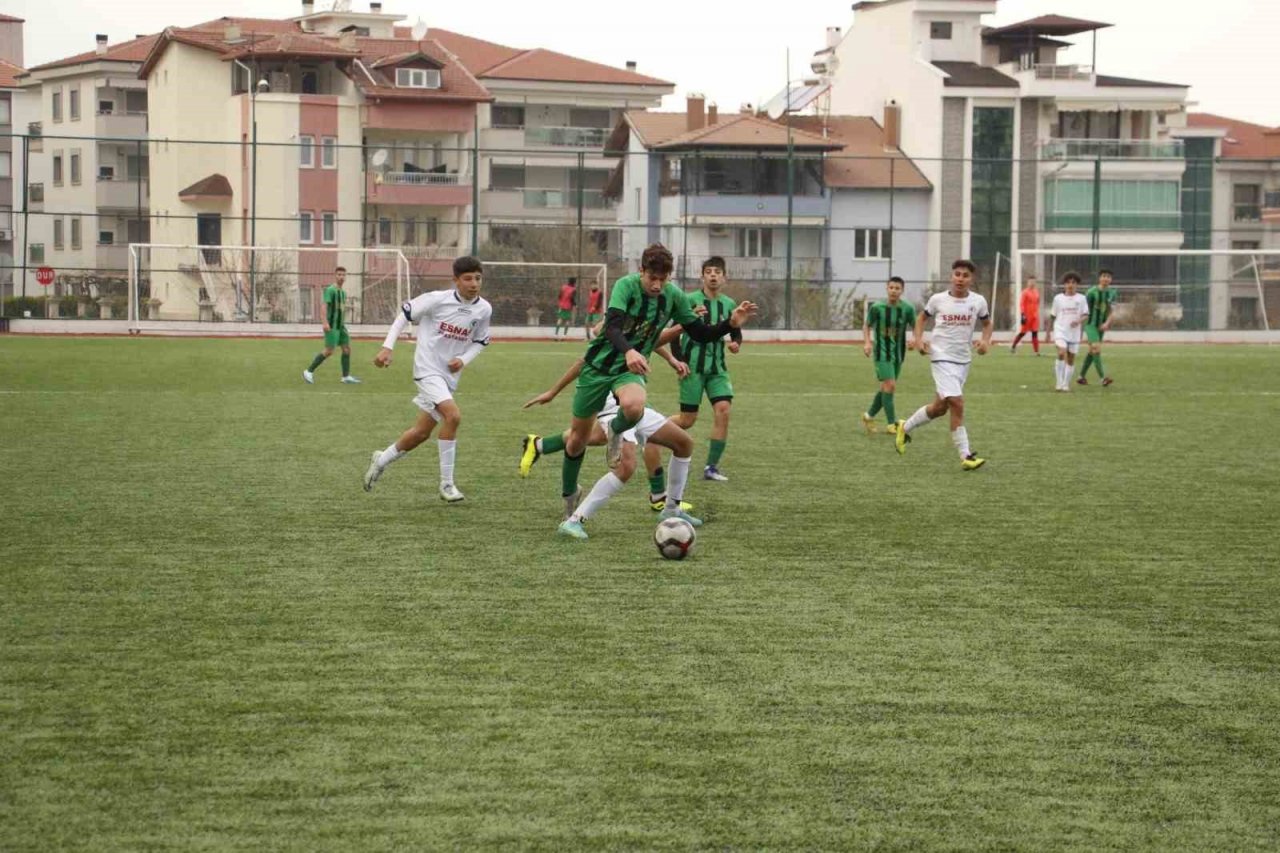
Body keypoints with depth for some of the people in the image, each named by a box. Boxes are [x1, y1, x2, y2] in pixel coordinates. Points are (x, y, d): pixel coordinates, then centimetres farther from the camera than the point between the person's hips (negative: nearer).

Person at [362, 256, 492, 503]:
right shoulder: (437, 299, -15)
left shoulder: (484, 309, -2)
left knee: (422, 432, 12)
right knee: (453, 415, -26)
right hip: (427, 369, -6)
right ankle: (446, 484, -17)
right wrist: (387, 347, -10)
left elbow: (480, 341, 13)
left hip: (449, 376, 6)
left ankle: (382, 460, 38)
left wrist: (464, 359, -6)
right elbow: (404, 314, -4)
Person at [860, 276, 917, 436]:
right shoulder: (877, 307, -10)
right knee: (890, 385, -14)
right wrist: (867, 342, -10)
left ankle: (869, 416, 32)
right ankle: (892, 423, -7)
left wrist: (915, 339, -14)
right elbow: (867, 325, 5)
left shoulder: (907, 309, -6)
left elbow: (915, 326, 7)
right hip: (882, 352, -4)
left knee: (886, 387, 12)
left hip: (898, 352, 4)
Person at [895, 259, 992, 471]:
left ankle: (905, 428, 38)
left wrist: (986, 341, -5)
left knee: (940, 407, 14)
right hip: (942, 357, -4)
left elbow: (987, 323, 15)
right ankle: (966, 456, -12)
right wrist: (919, 340, -3)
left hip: (964, 360, 4)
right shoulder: (937, 299, -5)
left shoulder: (978, 301, -2)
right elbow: (922, 318, 12)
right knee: (957, 403, -17)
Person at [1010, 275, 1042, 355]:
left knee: (1035, 333, 1)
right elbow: (1021, 304, -12)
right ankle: (1013, 347, 19)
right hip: (1027, 316, -5)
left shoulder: (1037, 291, 10)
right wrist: (1023, 315, -19)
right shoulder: (1025, 292, -9)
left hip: (1035, 316, 5)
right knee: (1022, 332, 3)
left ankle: (1037, 351, -1)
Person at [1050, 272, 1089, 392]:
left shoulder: (1081, 298, 2)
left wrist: (1079, 321, -21)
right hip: (1060, 331, -1)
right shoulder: (1058, 298, 4)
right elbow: (1053, 316, 11)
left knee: (1071, 359, 6)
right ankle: (1060, 383, -14)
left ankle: (1066, 384, 18)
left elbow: (1085, 315, 0)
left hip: (1074, 332, 1)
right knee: (1062, 354, -21)